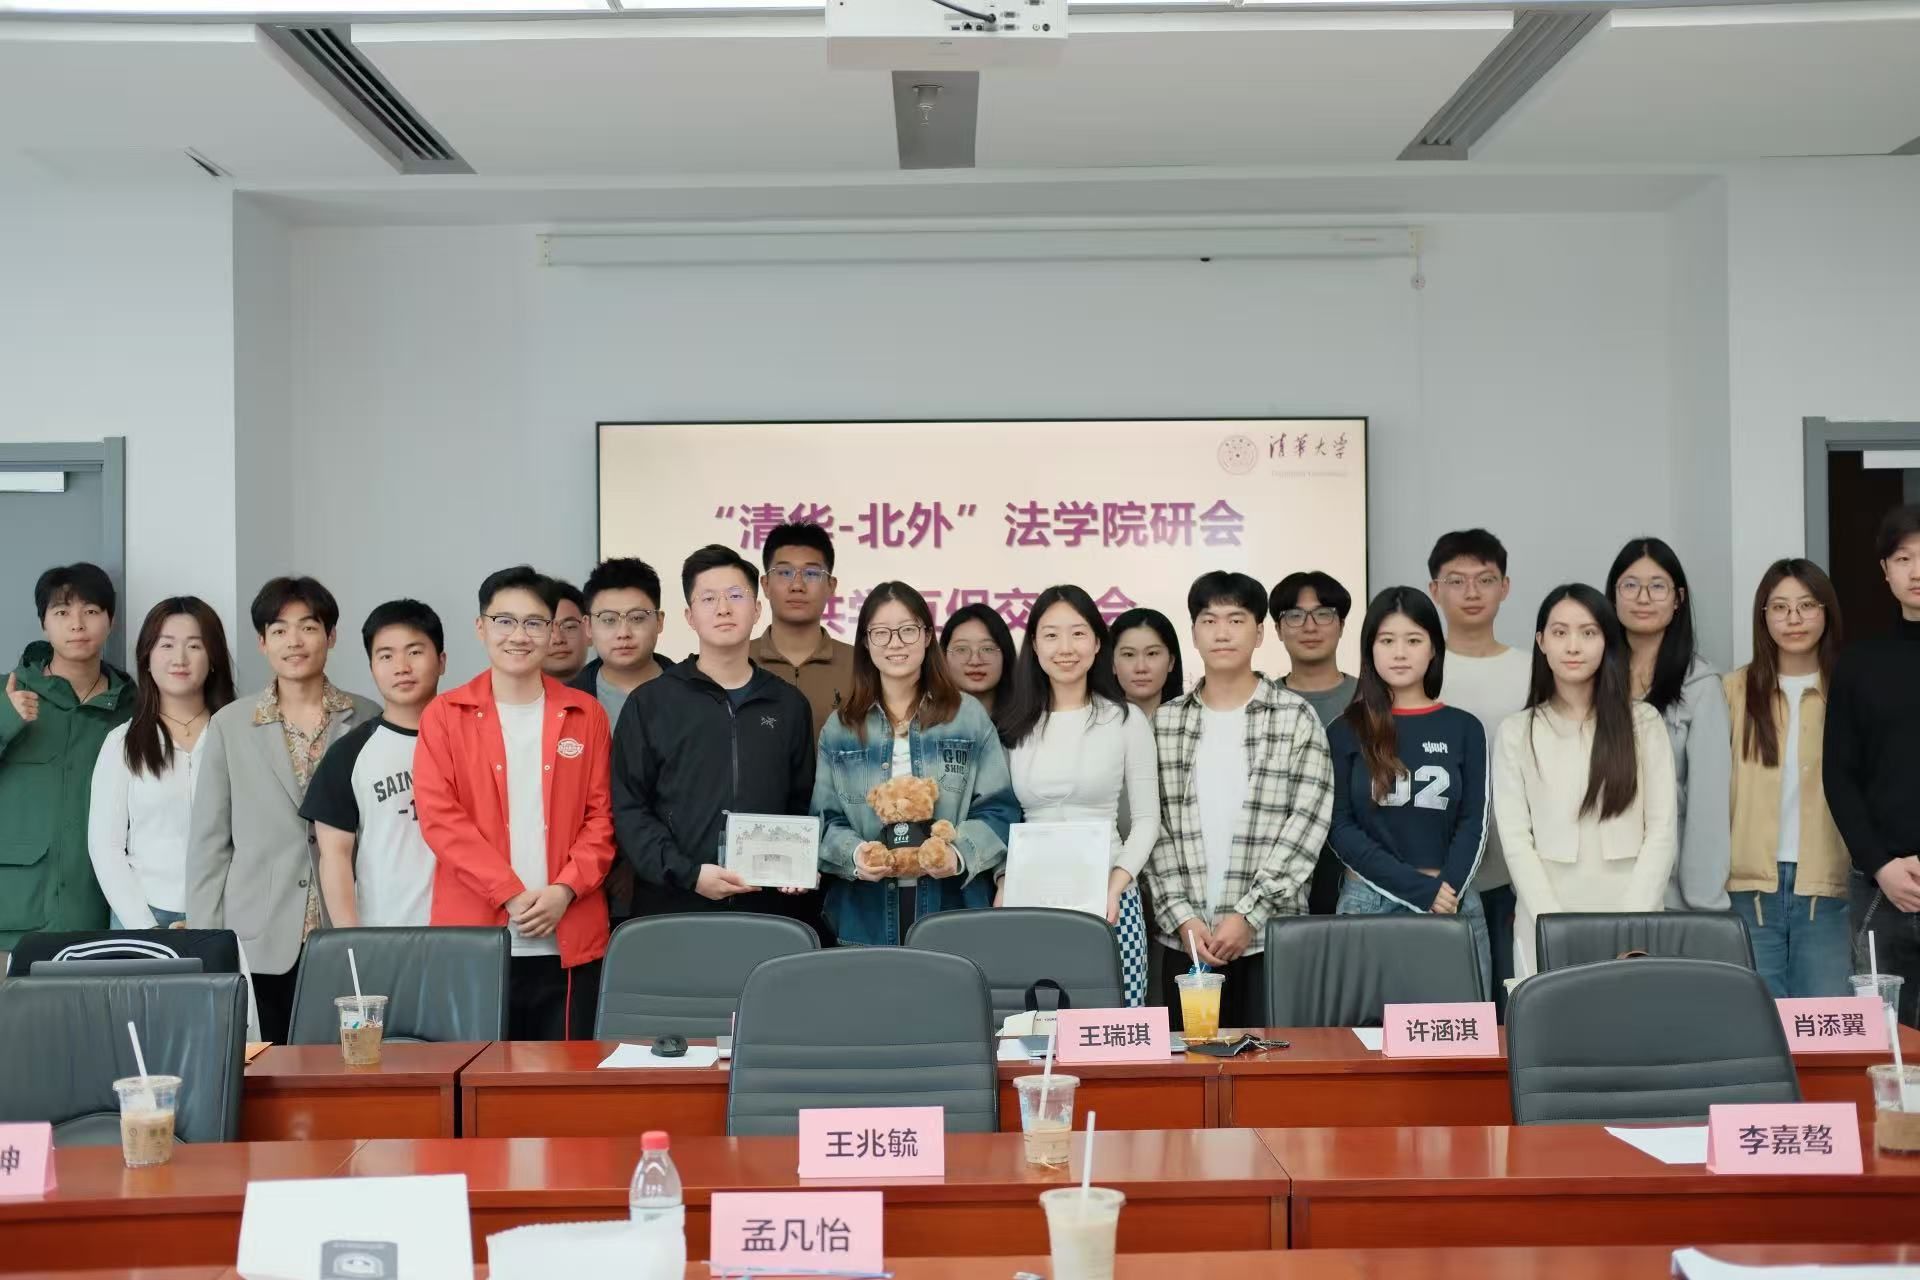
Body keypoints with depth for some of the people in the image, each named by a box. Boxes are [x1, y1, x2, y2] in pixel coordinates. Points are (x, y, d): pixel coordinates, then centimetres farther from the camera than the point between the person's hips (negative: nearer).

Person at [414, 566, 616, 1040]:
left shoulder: (585, 715, 10)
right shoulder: (444, 715, 5)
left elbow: (600, 814, 7)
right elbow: (439, 815, -3)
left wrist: (564, 889, -9)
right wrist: (511, 894, -12)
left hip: (569, 943, 1)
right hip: (475, 940, -1)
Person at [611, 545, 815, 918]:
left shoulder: (790, 704, 12)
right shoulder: (650, 702, 3)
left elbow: (802, 806, 13)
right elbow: (627, 808, -2)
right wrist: (687, 874, -13)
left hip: (766, 906, 2)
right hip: (671, 905, -2)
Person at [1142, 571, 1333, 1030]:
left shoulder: (1296, 717, 0)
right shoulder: (1165, 721, 8)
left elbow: (1307, 822, -6)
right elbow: (1153, 827, 5)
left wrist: (1248, 914, -12)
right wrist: (1182, 916, -6)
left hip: (1270, 935, -2)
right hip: (1185, 937, 2)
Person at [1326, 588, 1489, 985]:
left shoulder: (1464, 728, 9)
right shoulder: (1346, 731, 4)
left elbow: (1473, 822, 4)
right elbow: (1339, 827, -2)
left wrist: (1447, 891, -12)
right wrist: (1420, 888, -11)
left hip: (1452, 903, 1)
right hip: (1369, 903, -1)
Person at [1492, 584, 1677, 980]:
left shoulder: (1644, 722, 4)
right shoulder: (1516, 731, 4)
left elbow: (1663, 831, 0)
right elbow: (1515, 839, -1)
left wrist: (1631, 926, -9)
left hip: (1631, 927, 0)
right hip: (1546, 929, 0)